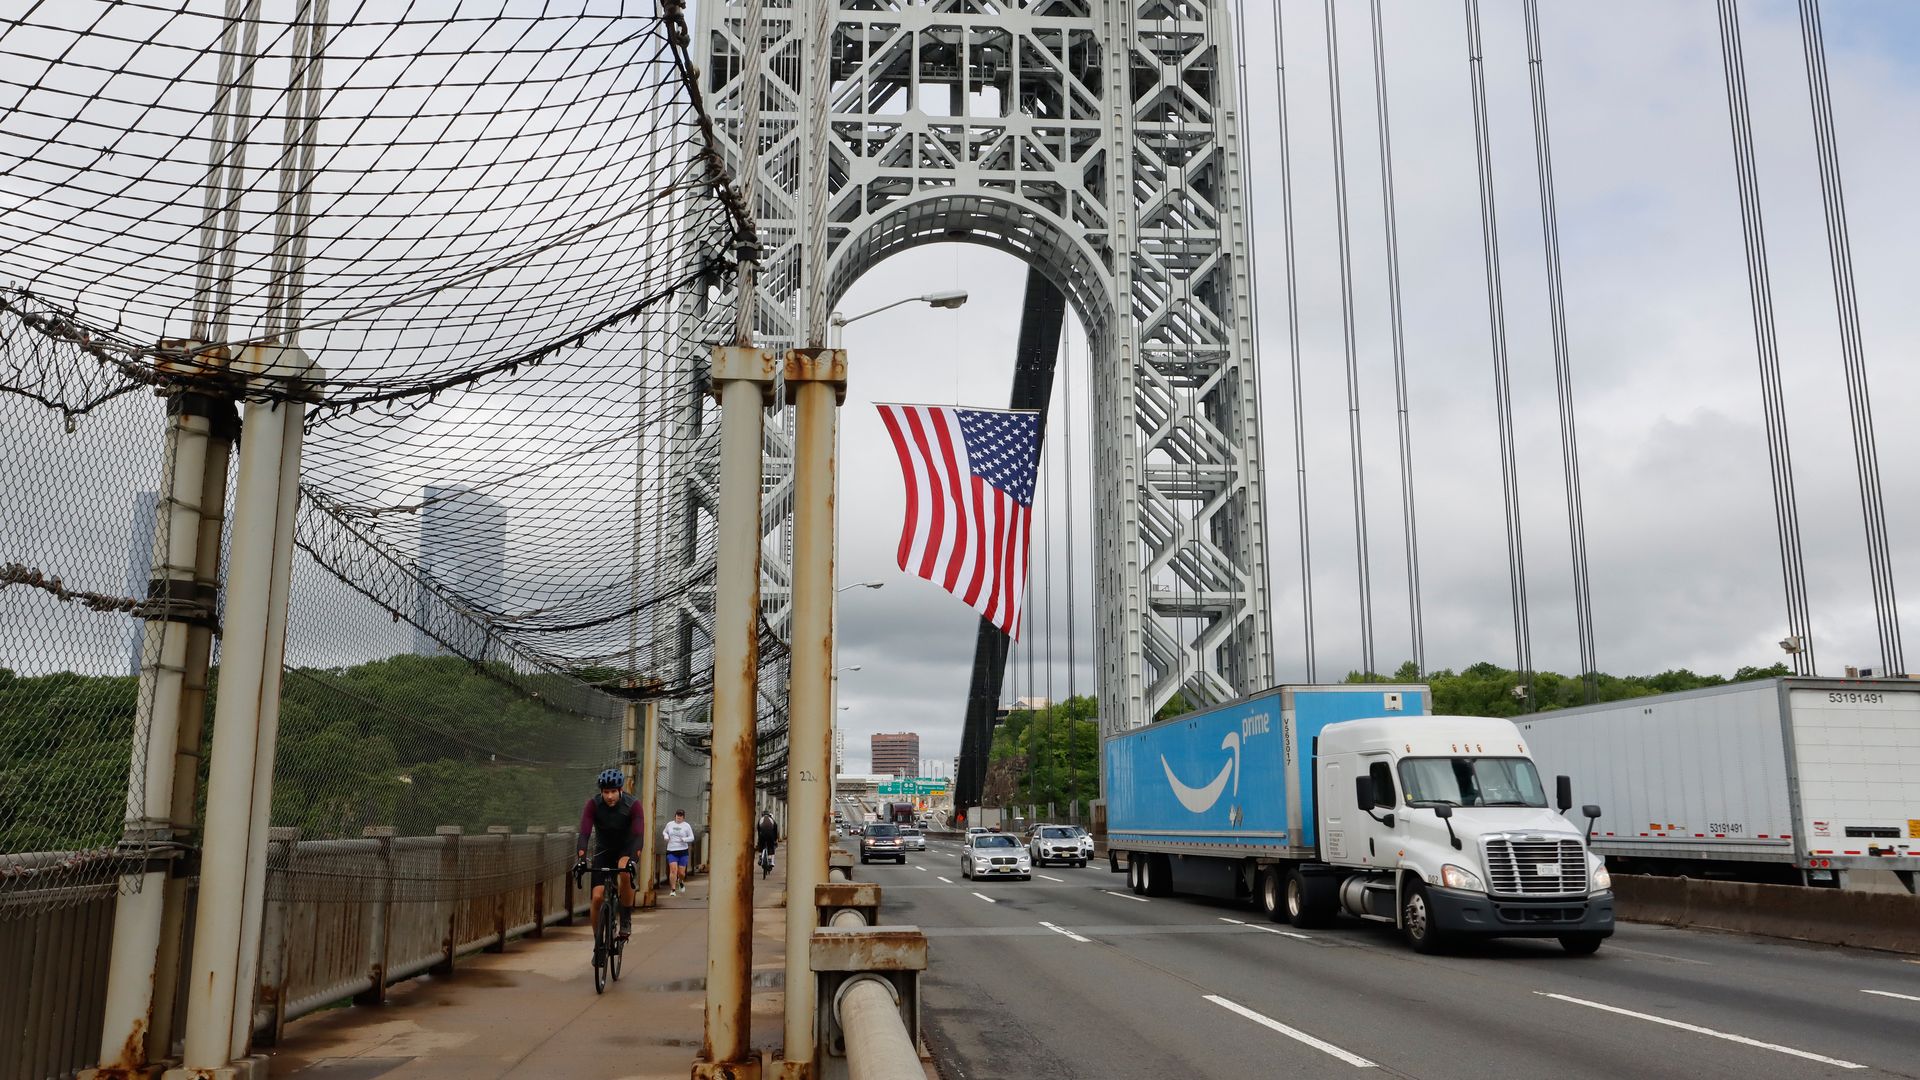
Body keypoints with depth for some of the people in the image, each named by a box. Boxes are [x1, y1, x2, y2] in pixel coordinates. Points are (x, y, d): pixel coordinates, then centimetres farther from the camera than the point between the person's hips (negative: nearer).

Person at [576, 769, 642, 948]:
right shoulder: (593, 805, -21)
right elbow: (584, 833, -29)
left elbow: (638, 834, -32)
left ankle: (626, 921, -15)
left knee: (625, 873, -35)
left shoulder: (633, 805, -24)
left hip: (625, 848, -2)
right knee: (597, 896, -12)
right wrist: (581, 859, -44)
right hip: (603, 850, 2)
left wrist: (633, 860, -48)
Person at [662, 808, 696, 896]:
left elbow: (691, 838, 4)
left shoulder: (686, 826, 2)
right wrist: (666, 836, 3)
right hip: (671, 851, 1)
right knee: (673, 869, -16)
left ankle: (681, 882, 37)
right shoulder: (670, 824, 8)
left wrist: (684, 839, -15)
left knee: (681, 872, 1)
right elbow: (664, 832, 25)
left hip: (683, 851, 0)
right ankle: (673, 890, -9)